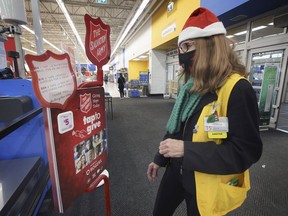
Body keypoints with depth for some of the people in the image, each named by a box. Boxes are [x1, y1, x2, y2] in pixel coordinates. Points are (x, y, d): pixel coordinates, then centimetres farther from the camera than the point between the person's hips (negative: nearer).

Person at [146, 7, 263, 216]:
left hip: (206, 184, -6)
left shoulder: (237, 89, -22)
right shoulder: (192, 85, 1)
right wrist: (159, 159, 13)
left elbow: (247, 151, -22)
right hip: (176, 171, 7)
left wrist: (186, 150, -28)